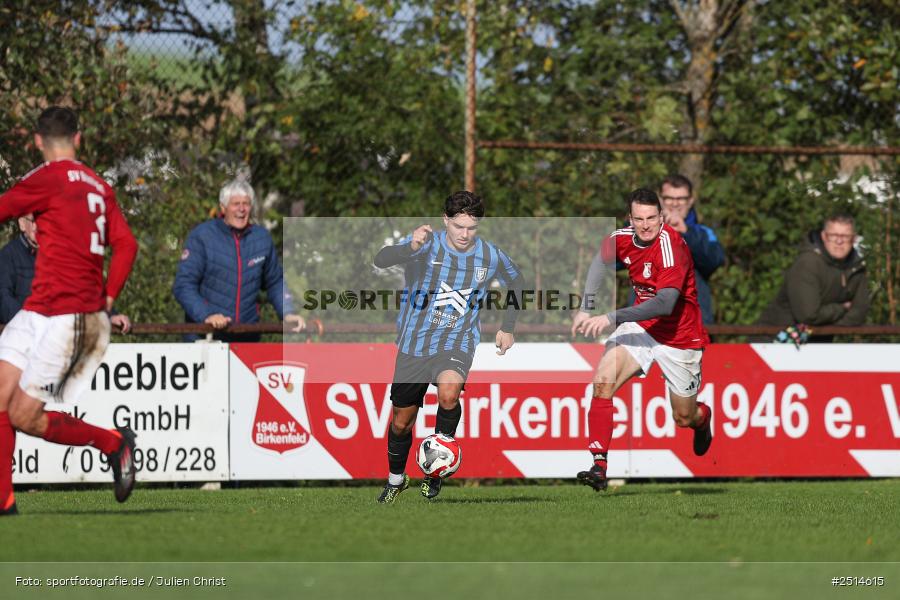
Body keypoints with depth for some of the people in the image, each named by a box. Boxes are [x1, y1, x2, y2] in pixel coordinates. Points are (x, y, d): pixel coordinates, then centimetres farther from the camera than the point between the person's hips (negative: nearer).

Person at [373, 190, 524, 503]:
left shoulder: (490, 256, -5)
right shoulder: (428, 243, -14)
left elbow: (515, 279, 19)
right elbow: (381, 260, -32)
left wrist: (507, 328, 15)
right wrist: (411, 248, -52)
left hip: (457, 344, 0)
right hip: (414, 344, 0)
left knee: (448, 392, -32)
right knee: (401, 421, 10)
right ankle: (396, 478, 39)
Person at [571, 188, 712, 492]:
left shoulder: (670, 245, -28)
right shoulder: (623, 238, -8)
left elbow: (665, 303, -38)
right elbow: (601, 260, 17)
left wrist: (612, 318, -41)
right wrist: (586, 308, 7)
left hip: (679, 338, -4)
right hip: (641, 327, 4)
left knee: (684, 418, 10)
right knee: (603, 380, -22)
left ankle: (703, 418, 49)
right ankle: (598, 466, -22)